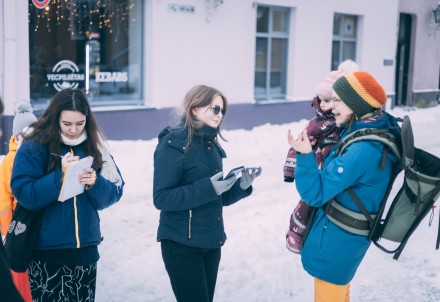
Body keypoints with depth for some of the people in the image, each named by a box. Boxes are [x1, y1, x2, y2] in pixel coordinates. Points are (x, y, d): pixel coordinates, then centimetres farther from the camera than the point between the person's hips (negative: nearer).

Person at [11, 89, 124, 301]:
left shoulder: (94, 148, 6)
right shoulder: (33, 148, -6)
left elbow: (114, 193, 3)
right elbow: (24, 194, -14)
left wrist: (95, 184, -16)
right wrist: (61, 176, -21)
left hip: (85, 249, 4)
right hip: (46, 252, -3)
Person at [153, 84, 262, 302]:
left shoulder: (212, 145, 9)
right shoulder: (173, 144, -12)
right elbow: (161, 198, -20)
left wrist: (241, 186, -6)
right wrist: (208, 187, -26)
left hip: (211, 243, 7)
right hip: (182, 243, -7)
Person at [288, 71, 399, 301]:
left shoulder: (363, 151, -32)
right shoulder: (382, 129, -3)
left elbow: (315, 194, -27)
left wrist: (305, 155, -32)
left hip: (335, 240, -9)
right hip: (348, 234, 9)